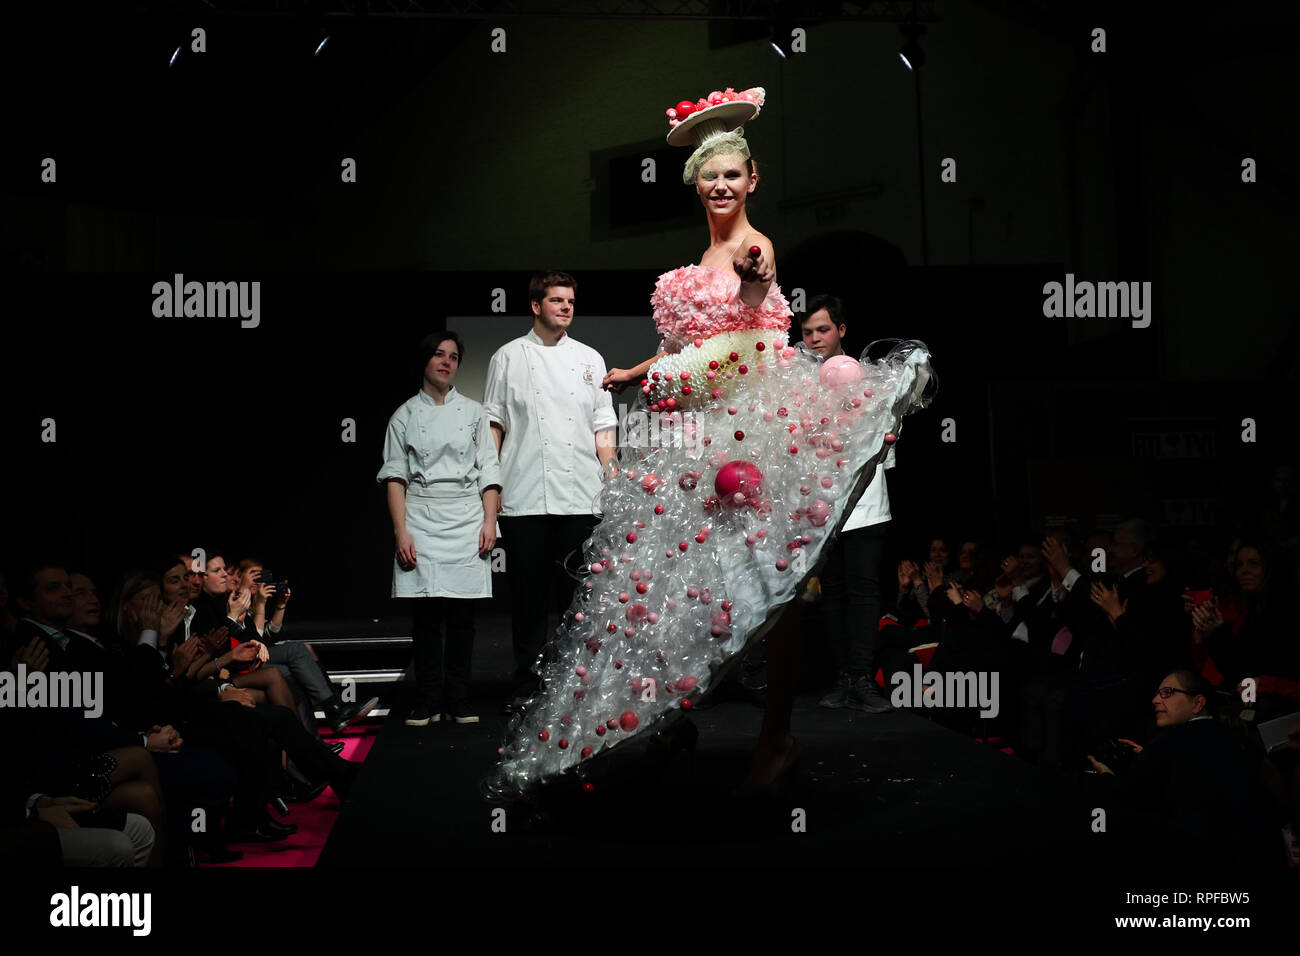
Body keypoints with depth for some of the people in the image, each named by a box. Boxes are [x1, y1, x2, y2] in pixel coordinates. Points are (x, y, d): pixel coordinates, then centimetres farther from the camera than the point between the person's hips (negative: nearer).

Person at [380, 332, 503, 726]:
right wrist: (401, 531, -7)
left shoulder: (473, 412, 12)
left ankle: (458, 700, 7)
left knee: (462, 613, 0)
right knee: (425, 612, -3)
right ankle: (427, 702, 4)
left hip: (467, 519, 1)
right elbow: (395, 476, 4)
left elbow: (489, 471, 9)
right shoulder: (405, 416, 9)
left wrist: (490, 522, -3)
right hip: (421, 519, -1)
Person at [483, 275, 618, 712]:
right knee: (529, 596, 2)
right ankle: (527, 686, 11)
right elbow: (494, 424, 8)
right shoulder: (509, 357, 7)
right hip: (524, 497, -1)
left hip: (581, 496, 1)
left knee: (577, 596, 3)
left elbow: (603, 428, 12)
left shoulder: (589, 359, 12)